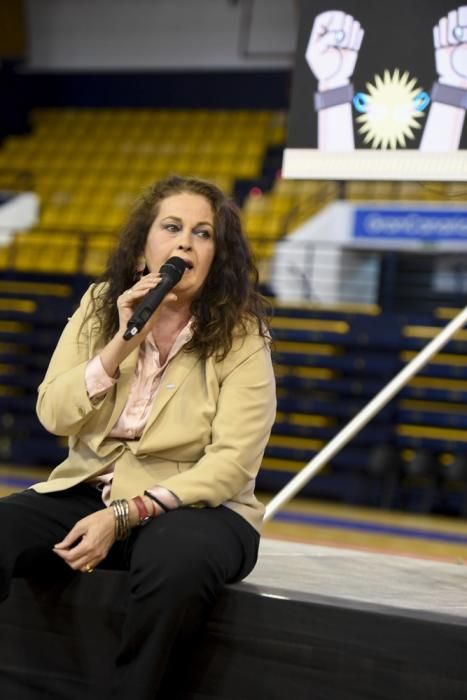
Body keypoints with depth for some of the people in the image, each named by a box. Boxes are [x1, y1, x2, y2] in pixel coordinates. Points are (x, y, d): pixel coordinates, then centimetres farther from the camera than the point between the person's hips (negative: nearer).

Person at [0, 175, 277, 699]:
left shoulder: (241, 335, -8)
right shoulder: (99, 306, 3)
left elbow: (232, 465, -15)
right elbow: (54, 416, -3)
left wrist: (123, 517, -22)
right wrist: (121, 345, -17)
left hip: (193, 503, -3)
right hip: (87, 490, 3)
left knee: (176, 560, -37)